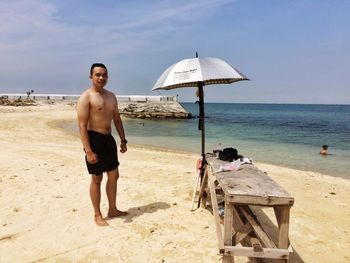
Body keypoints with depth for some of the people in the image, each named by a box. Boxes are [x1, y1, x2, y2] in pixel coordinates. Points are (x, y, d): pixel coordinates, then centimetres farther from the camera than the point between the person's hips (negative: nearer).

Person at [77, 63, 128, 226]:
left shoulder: (111, 96, 12)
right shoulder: (86, 97, -11)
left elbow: (117, 119, 17)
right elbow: (82, 126, -16)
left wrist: (123, 140, 12)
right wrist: (88, 151, -22)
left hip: (109, 139, 8)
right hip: (94, 139, -7)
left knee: (113, 176, 14)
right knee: (97, 178, 4)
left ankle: (112, 210, 31)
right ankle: (97, 215, 20)